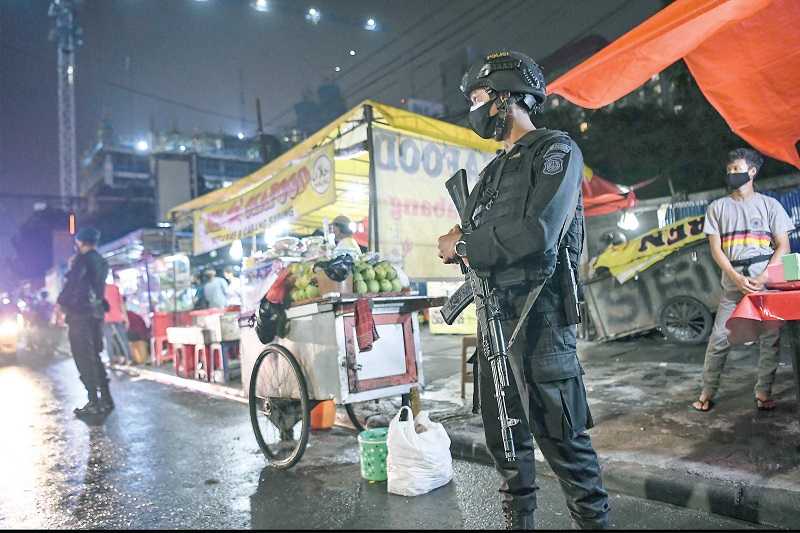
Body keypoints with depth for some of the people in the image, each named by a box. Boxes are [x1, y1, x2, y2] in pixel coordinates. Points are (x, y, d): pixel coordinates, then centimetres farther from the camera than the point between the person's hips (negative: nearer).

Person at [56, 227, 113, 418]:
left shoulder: (83, 259, -10)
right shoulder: (101, 262, 14)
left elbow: (71, 284, -14)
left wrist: (61, 304, -2)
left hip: (80, 313, -8)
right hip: (97, 312, 8)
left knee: (84, 359, -4)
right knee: (94, 357, 15)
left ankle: (94, 403, -5)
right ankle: (106, 399, 15)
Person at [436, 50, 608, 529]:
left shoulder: (556, 150, -5)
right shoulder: (496, 167, 21)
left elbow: (536, 233, -19)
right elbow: (471, 230, 19)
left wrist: (464, 246, -9)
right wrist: (458, 243, -4)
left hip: (538, 316, -8)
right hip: (493, 314, 8)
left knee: (560, 436, -3)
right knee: (504, 435, 15)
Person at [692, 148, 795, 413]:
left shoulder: (769, 205, 7)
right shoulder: (717, 207, 8)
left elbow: (783, 246, 3)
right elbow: (716, 248, 3)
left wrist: (763, 278, -12)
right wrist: (737, 278, -10)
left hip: (767, 282, 0)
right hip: (733, 284, 0)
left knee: (770, 338, 1)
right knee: (719, 338, -3)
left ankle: (763, 392, 13)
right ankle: (707, 392, 4)